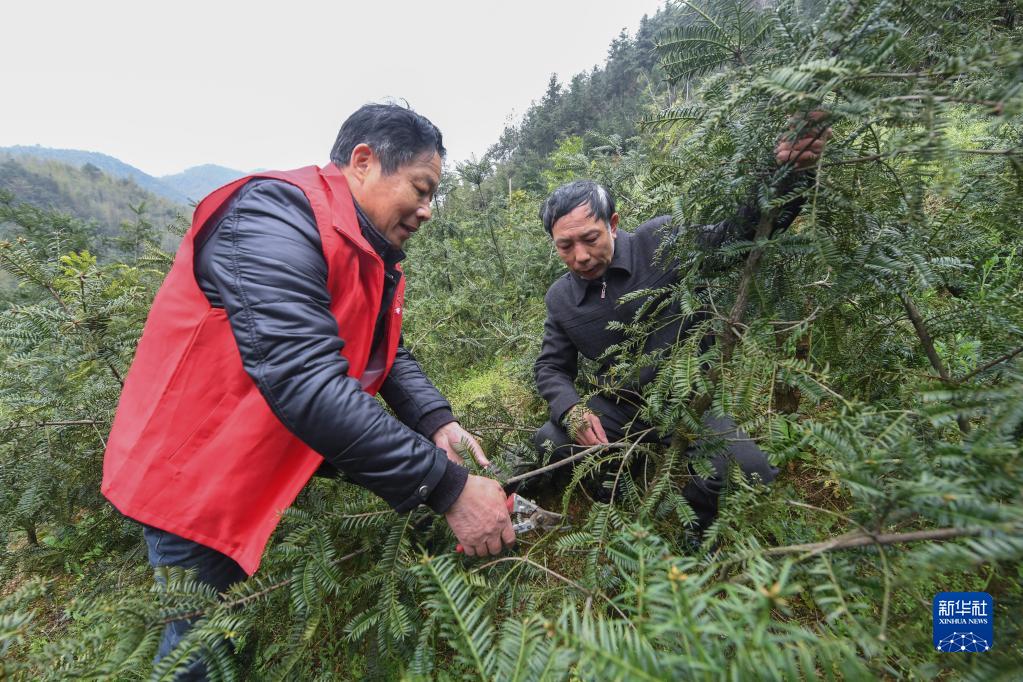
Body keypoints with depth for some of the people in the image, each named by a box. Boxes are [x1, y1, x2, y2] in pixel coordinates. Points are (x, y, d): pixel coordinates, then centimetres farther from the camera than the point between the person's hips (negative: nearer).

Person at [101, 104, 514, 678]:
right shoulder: (275, 217, -26)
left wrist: (435, 422, -16)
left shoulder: (373, 252, 3)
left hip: (286, 471, 8)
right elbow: (306, 384, -38)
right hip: (199, 478, -7)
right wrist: (447, 485, -35)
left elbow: (390, 356, 3)